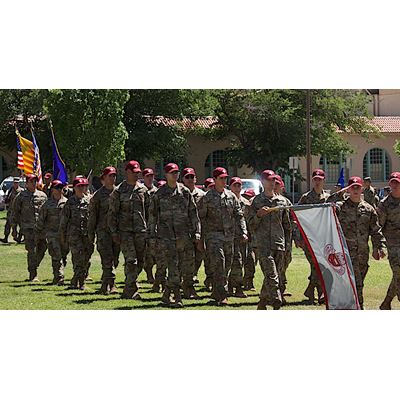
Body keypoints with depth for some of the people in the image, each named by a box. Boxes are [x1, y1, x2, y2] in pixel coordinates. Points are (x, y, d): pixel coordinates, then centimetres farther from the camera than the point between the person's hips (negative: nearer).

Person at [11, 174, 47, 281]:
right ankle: (33, 274, -2)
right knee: (32, 251, -8)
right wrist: (14, 228, 3)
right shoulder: (21, 196, 3)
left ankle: (33, 268, 24)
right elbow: (15, 213, 6)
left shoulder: (42, 195, 12)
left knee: (42, 250, 4)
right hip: (28, 228, -4)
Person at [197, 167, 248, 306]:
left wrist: (243, 232, 1)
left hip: (229, 236, 5)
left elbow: (239, 216, 12)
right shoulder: (207, 198, -2)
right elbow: (201, 217, 0)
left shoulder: (231, 196, 11)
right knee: (218, 264, -14)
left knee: (227, 265, 9)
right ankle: (222, 296, -15)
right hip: (214, 235, -5)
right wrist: (201, 236, -6)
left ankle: (216, 293, 22)